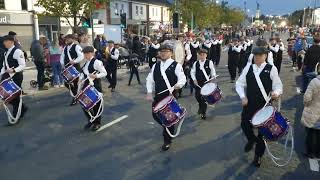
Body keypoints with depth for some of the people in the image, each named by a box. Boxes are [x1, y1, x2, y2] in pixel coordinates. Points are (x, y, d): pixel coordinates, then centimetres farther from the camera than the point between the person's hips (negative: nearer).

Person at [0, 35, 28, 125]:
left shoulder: (17, 51, -13)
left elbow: (22, 65, -18)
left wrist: (13, 70, -32)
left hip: (16, 76, -9)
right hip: (8, 76, 9)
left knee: (15, 95, -1)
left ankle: (16, 117, 12)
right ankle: (22, 107, 29)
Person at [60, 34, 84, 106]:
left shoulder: (76, 47, -8)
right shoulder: (65, 48, 16)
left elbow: (81, 56, -19)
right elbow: (62, 57, 22)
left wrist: (74, 61, -28)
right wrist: (62, 63, 4)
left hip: (75, 67, -7)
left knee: (75, 83, 0)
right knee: (66, 83, 8)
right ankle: (75, 93, 29)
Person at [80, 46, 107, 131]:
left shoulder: (97, 62, -14)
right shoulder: (85, 63, 12)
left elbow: (104, 73, -14)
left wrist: (96, 76, -28)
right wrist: (81, 79, 3)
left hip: (95, 86, -8)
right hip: (87, 85, 8)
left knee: (96, 104, 4)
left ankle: (97, 123, 21)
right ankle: (90, 120, 29)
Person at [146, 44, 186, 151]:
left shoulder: (176, 65, -7)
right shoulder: (156, 66, 7)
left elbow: (182, 79, -14)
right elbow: (150, 79, 8)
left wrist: (178, 85, -37)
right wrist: (149, 93, -3)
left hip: (170, 96, -5)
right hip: (158, 96, 5)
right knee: (155, 115, 7)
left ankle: (167, 140, 23)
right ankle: (168, 129, 37)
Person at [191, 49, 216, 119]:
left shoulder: (209, 62, -2)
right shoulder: (196, 63, 4)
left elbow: (213, 71, 2)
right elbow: (192, 72, 8)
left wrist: (213, 77, -15)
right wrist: (194, 79, -5)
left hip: (207, 83, -2)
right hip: (198, 83, 2)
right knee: (197, 96, 0)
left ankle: (203, 112, 16)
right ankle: (201, 106, 34)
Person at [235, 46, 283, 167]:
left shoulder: (271, 69, -4)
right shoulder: (248, 68, 4)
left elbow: (278, 86, -4)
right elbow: (239, 84, 5)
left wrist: (276, 93, -26)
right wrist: (243, 97, -9)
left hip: (264, 105, -2)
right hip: (249, 104, 2)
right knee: (245, 124, 5)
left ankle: (258, 155, 30)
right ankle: (251, 139, 41)